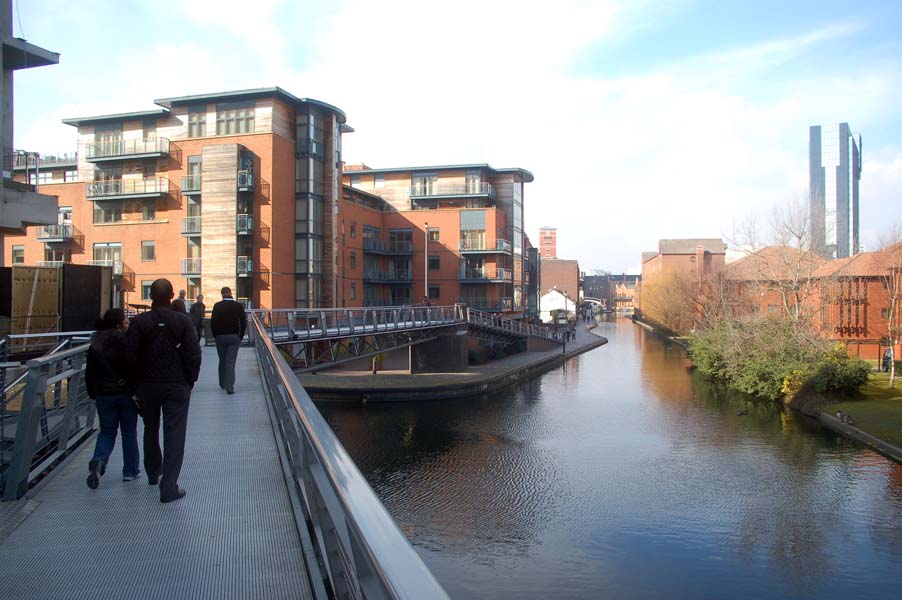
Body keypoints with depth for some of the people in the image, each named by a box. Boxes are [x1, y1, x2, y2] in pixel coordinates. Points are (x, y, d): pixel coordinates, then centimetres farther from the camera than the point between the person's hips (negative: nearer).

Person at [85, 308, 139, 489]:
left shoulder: (96, 346, 2)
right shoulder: (128, 342, -13)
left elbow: (89, 373, 6)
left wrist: (93, 393, 16)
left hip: (104, 395, 3)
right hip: (126, 393, -3)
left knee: (107, 431, 14)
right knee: (129, 433, 10)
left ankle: (98, 460, -13)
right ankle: (130, 471, 15)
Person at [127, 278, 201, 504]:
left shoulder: (139, 322, -6)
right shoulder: (183, 321, -9)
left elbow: (131, 357, -7)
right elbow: (194, 355, -10)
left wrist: (136, 382, 6)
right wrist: (190, 381, 2)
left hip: (147, 385, 2)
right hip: (177, 386, -2)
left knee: (151, 430, 22)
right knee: (174, 434, 0)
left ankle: (153, 473, 41)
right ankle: (169, 487, -2)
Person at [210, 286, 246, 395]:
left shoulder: (217, 306, -4)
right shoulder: (238, 306, -3)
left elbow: (212, 322, -5)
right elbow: (243, 323, -4)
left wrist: (215, 335, 7)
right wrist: (240, 336, 7)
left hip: (220, 337, 1)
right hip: (234, 337, -1)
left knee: (222, 361, 16)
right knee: (231, 362, -1)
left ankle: (222, 384, 26)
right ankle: (229, 387, -7)